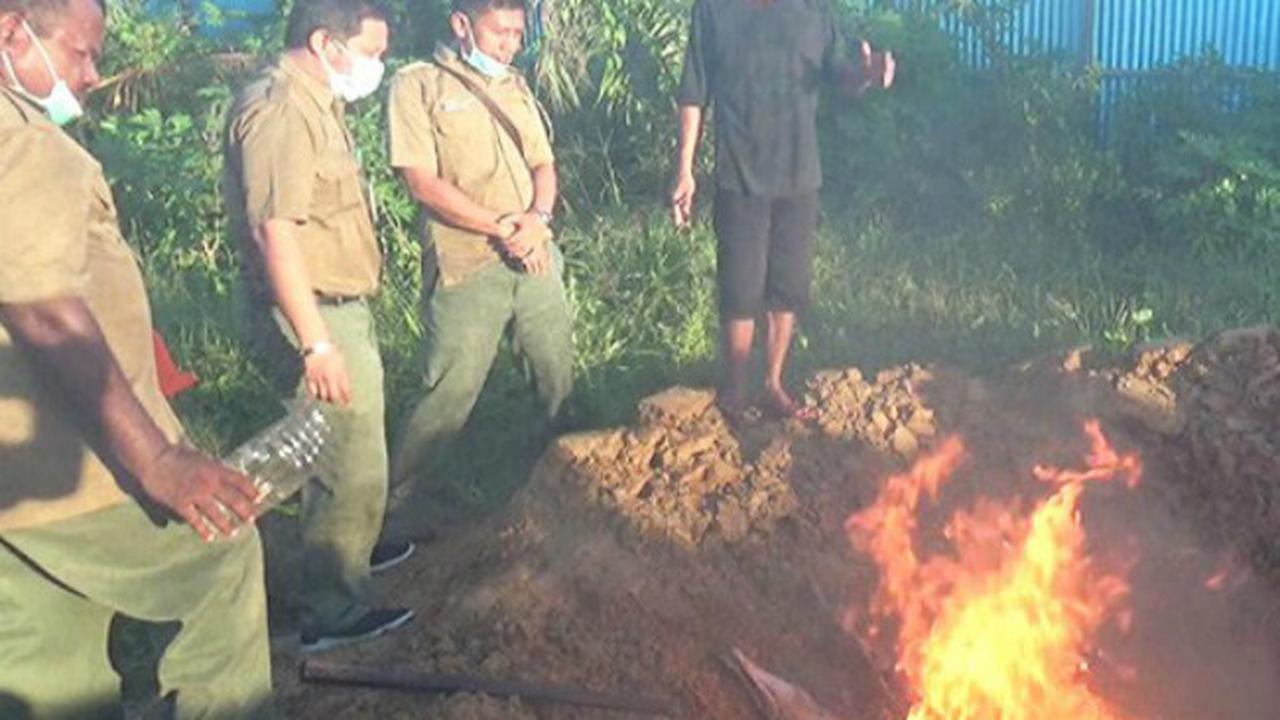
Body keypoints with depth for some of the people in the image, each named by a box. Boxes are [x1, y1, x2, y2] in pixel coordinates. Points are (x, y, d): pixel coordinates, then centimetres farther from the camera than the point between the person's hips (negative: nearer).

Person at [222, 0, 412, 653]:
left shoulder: (313, 103, 13)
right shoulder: (279, 109, -20)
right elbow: (274, 230, -27)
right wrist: (316, 342, -29)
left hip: (339, 308, 11)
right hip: (312, 315, -11)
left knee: (345, 448, 26)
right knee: (352, 466, -2)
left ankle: (350, 546, 45)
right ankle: (333, 613, 10)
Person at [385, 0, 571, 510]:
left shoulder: (515, 86, 14)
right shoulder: (417, 85, -5)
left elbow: (543, 165, 12)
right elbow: (422, 182, -12)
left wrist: (537, 217, -10)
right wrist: (504, 227, -15)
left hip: (535, 257, 6)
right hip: (466, 267, -6)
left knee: (559, 377, 13)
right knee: (451, 394, -4)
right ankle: (396, 493, 14)